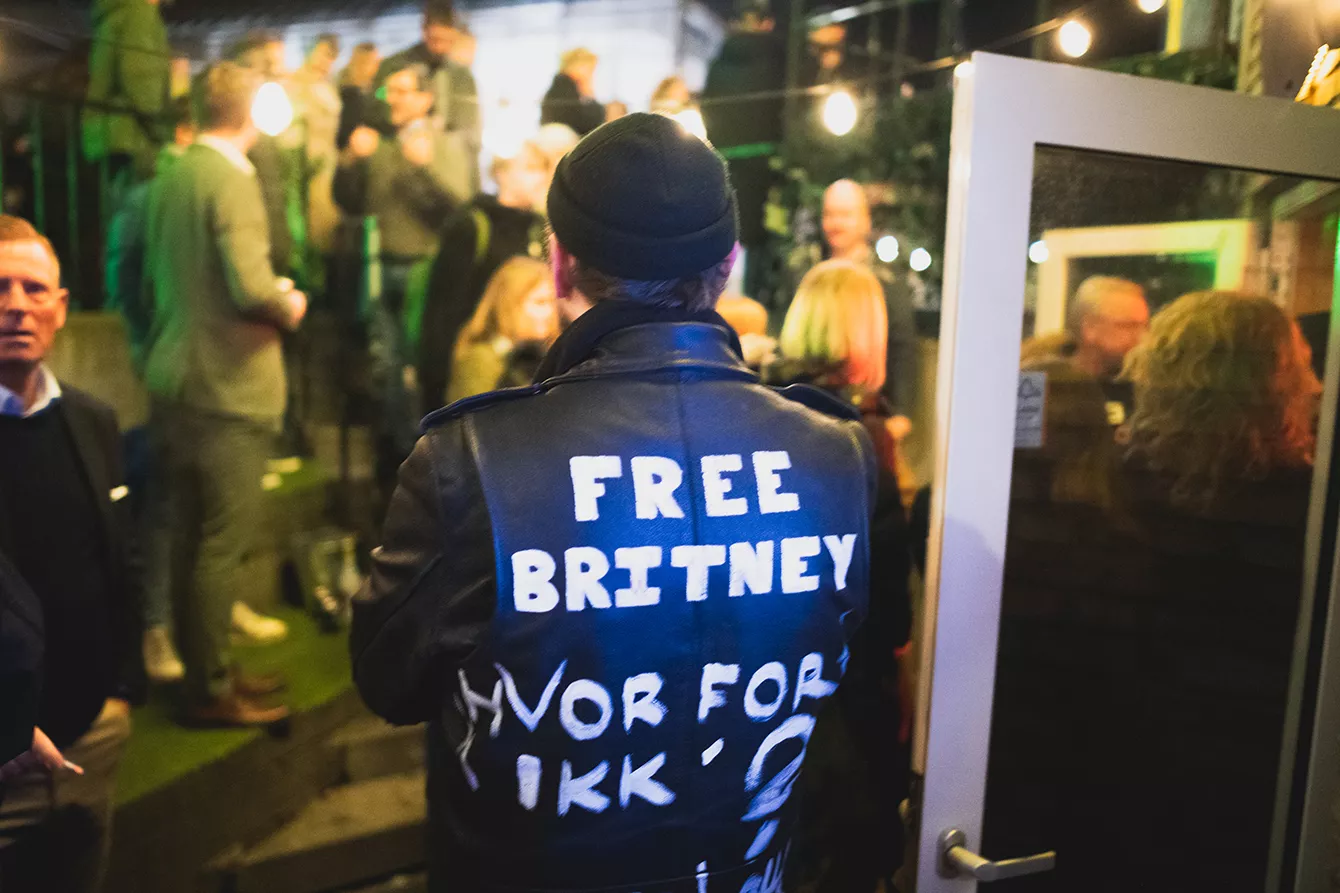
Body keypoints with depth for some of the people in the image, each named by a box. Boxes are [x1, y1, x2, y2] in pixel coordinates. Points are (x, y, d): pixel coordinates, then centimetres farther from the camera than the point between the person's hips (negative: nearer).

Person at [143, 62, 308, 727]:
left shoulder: (170, 178, 10)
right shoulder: (231, 179, -14)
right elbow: (252, 286, -24)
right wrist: (288, 307, -4)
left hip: (173, 383, 8)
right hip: (226, 387, -8)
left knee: (191, 538, 16)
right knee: (223, 541, 1)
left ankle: (204, 667, 30)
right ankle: (211, 691, 12)